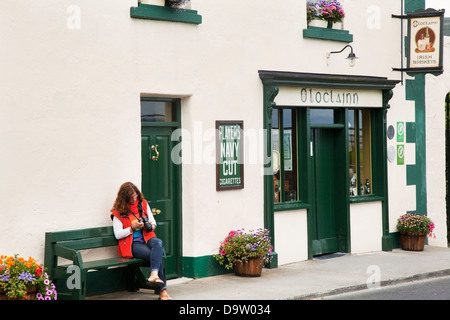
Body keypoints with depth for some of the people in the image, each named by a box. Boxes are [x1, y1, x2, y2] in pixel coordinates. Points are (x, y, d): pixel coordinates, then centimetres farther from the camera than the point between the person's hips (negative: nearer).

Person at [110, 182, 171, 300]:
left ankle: (154, 275, -51)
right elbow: (118, 235, -4)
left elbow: (153, 223, 18)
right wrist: (132, 227, -16)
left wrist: (151, 226, -6)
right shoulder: (118, 212, 0)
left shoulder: (143, 204, 12)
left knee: (158, 243, -34)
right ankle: (162, 290, -32)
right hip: (132, 244, -4)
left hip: (146, 238, 4)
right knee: (154, 255, -31)